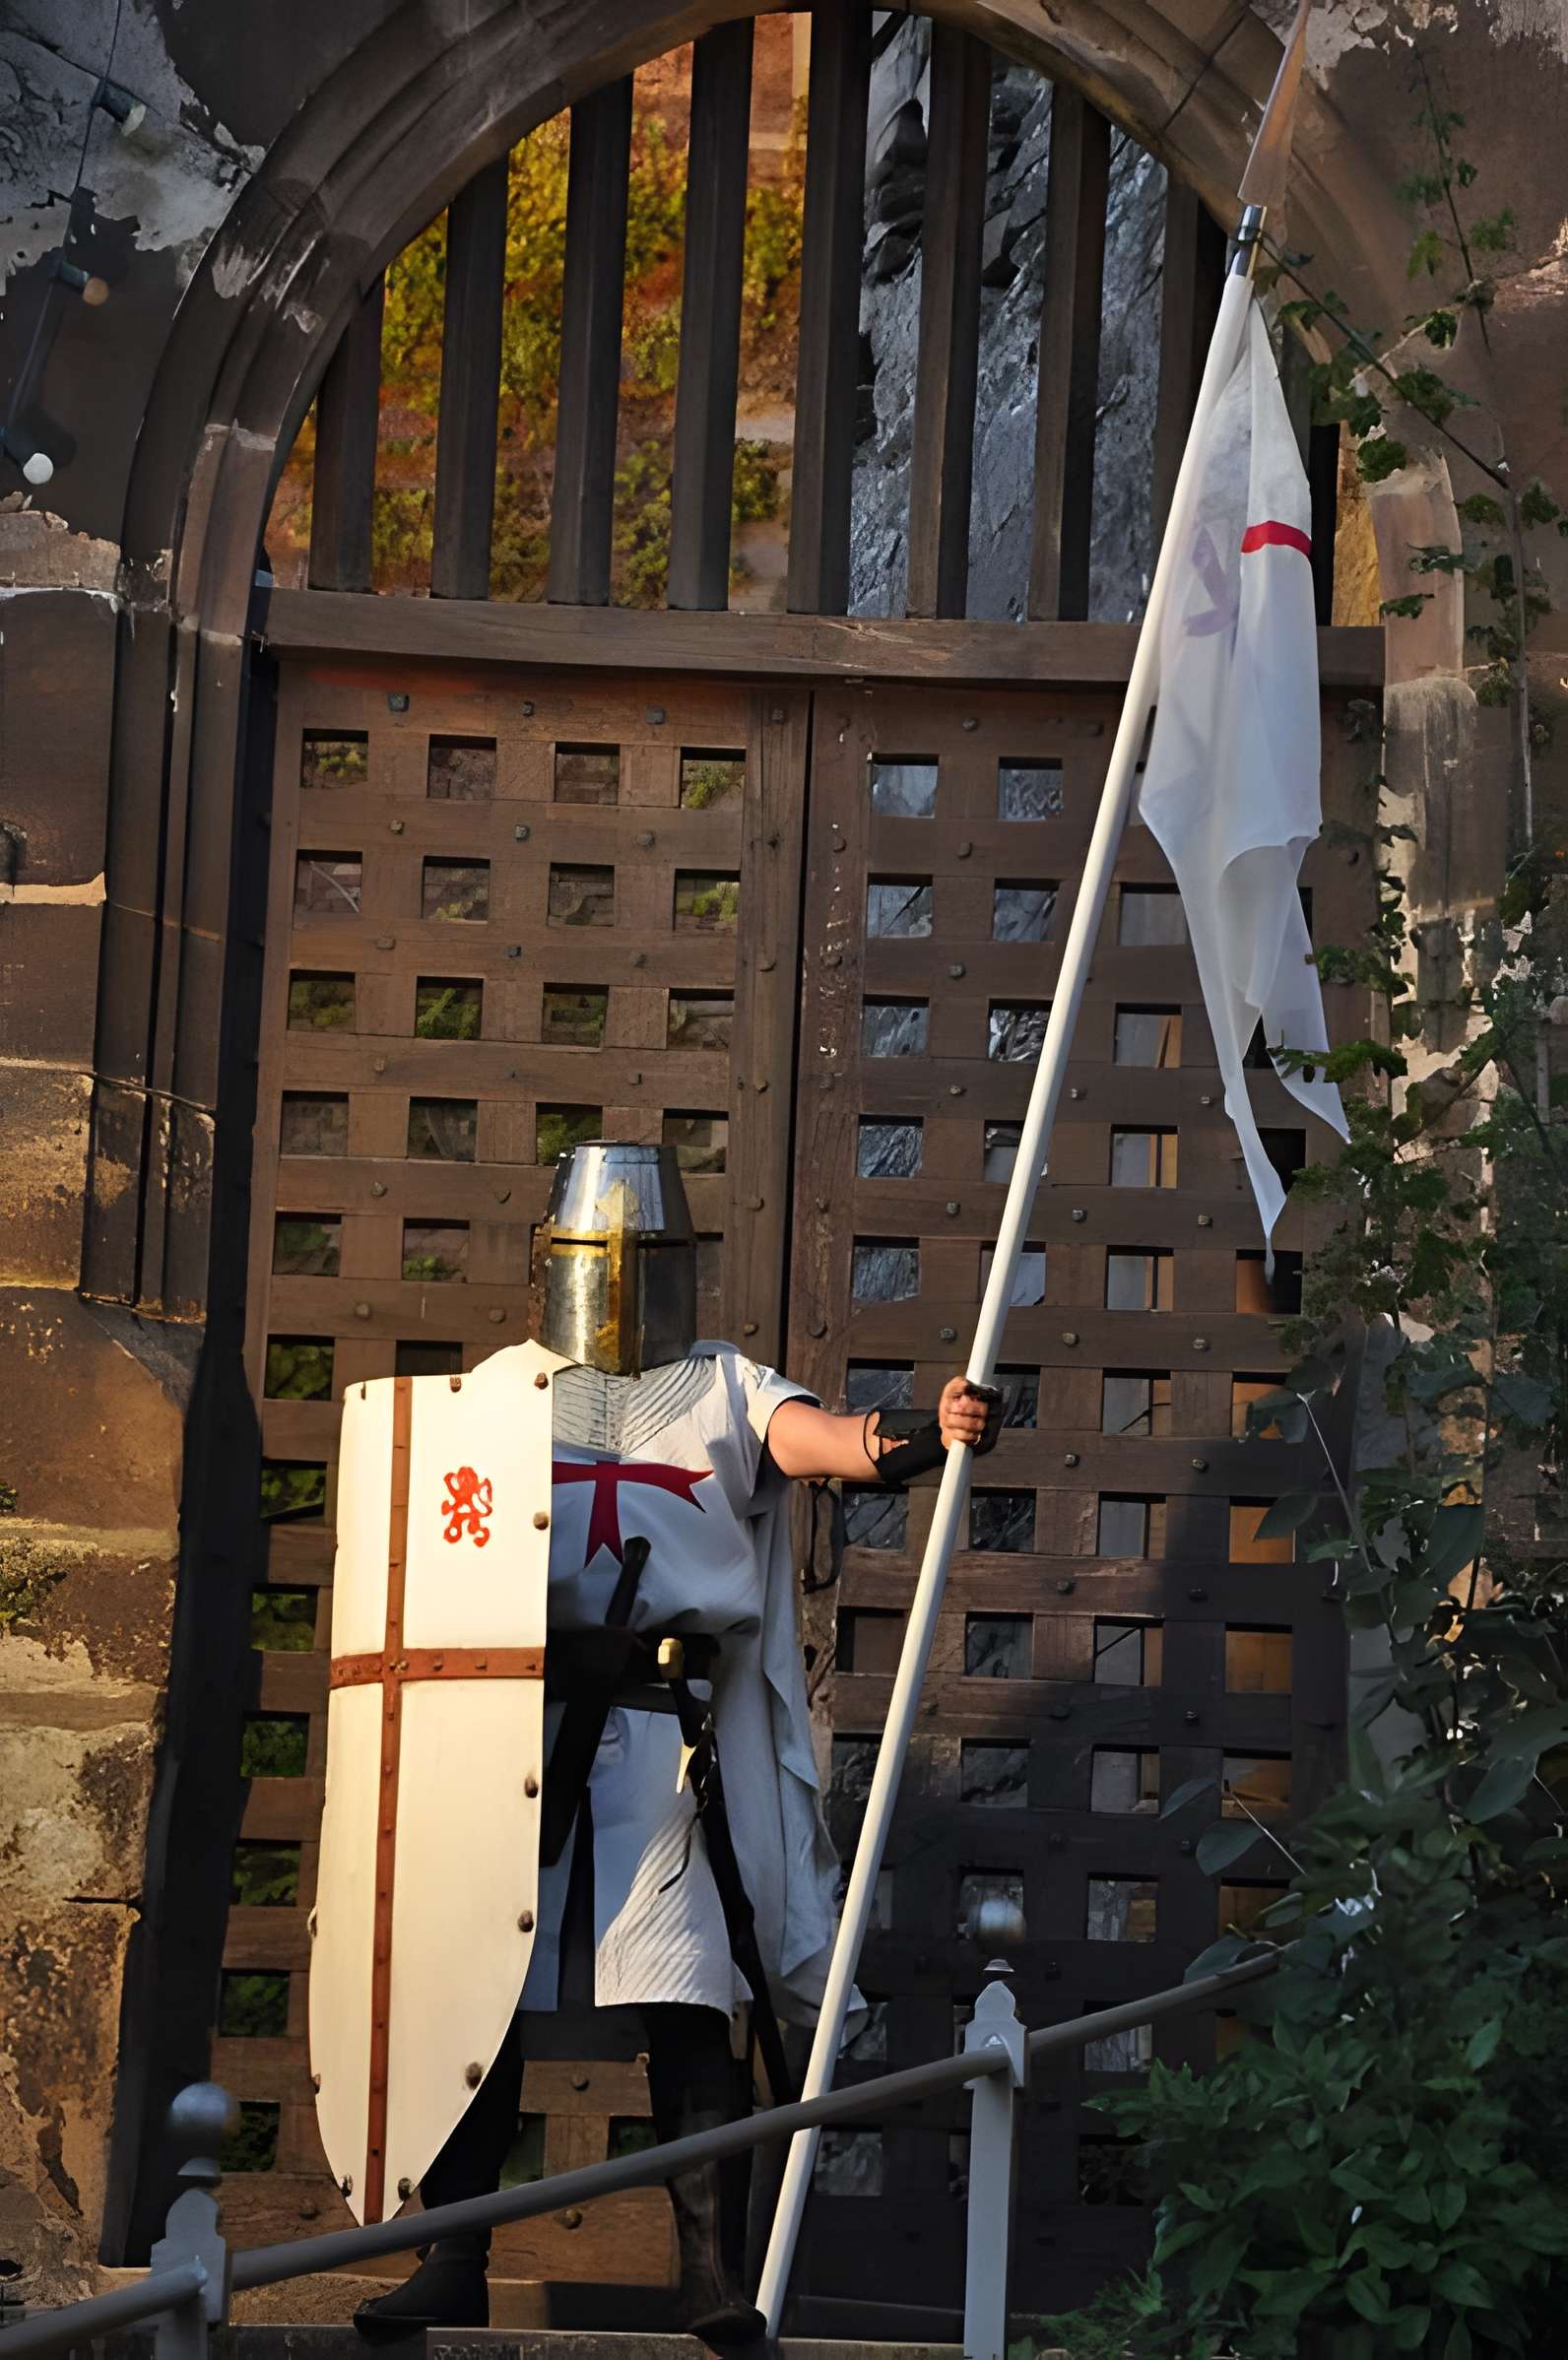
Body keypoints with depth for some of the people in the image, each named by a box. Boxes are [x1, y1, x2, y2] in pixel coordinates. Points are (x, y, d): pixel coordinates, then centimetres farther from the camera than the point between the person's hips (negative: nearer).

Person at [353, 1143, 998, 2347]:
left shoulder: (726, 1390, 11)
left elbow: (809, 1435, -9)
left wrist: (913, 1441, -31)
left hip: (672, 1734, -2)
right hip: (516, 1721, 2)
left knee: (693, 2002, -7)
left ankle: (715, 2277, -4)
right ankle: (453, 2264, 10)